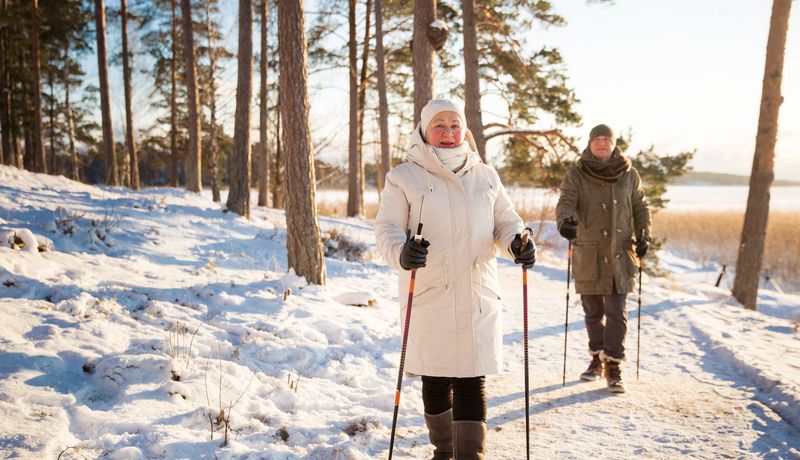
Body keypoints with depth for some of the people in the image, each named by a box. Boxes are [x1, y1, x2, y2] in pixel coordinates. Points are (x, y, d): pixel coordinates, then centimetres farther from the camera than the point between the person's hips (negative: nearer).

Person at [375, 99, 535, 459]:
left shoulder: (485, 176, 11)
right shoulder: (404, 177, 1)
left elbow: (505, 221, 15)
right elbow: (386, 227, -5)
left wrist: (517, 243, -8)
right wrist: (401, 252, -27)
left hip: (478, 295, 2)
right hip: (428, 295, -1)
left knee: (473, 379, -2)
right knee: (435, 377, 10)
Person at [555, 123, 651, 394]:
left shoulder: (629, 174, 4)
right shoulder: (577, 175, -2)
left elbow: (640, 207, 14)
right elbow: (566, 202, -15)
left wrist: (643, 236, 2)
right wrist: (565, 221, -37)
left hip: (619, 253, 0)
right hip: (588, 254, 0)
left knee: (616, 312, -5)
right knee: (592, 311, 11)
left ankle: (613, 367, 2)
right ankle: (597, 359, 28)